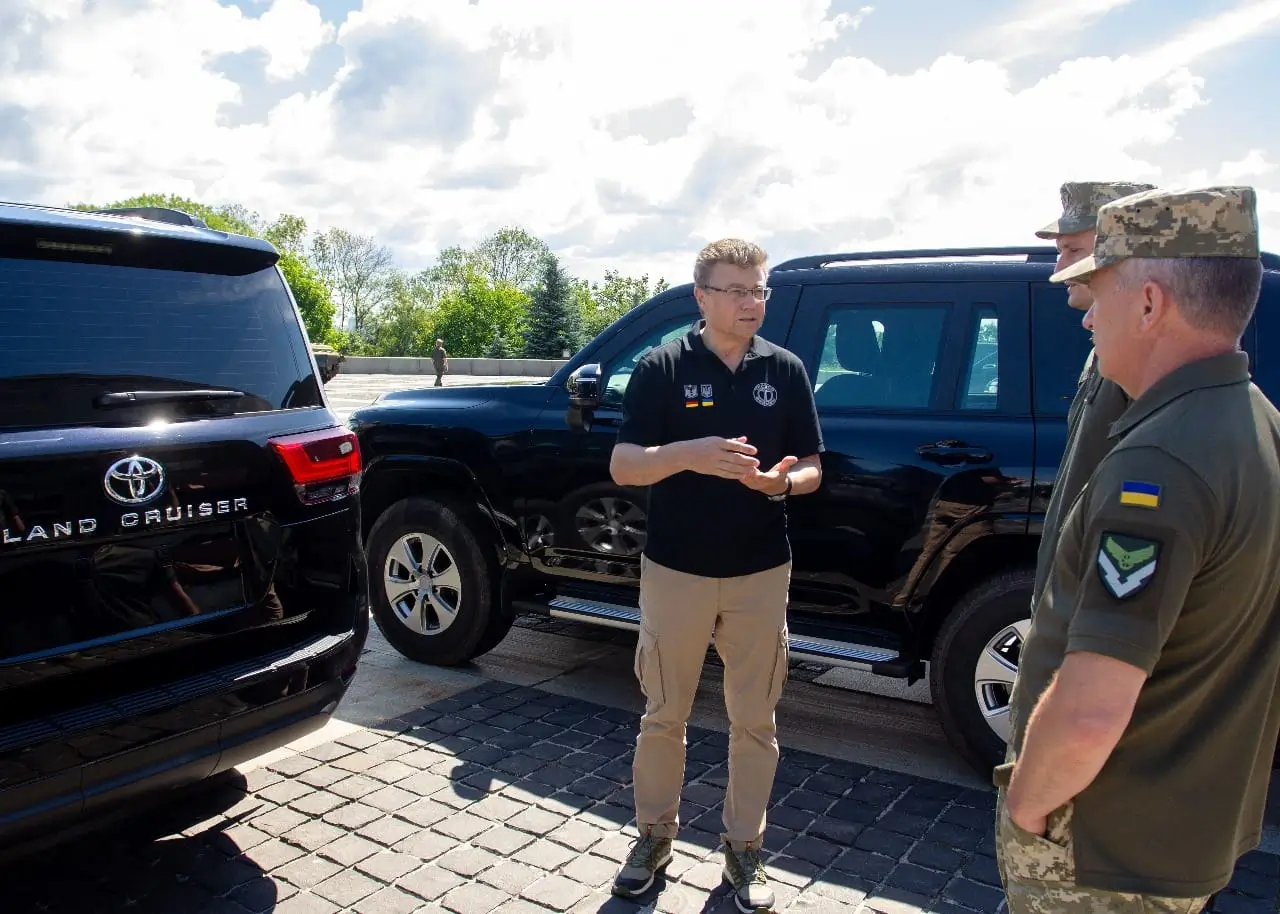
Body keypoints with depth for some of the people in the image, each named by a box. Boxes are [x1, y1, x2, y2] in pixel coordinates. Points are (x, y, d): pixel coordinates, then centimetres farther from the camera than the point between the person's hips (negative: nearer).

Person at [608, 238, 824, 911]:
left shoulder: (785, 370, 2)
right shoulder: (662, 367, -5)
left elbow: (812, 467, 6)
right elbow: (623, 467, -9)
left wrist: (783, 480, -17)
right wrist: (691, 454, -27)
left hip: (761, 575, 2)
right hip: (675, 572, -1)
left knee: (754, 721, 11)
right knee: (663, 715, 12)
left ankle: (743, 847, 28)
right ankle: (654, 834, 32)